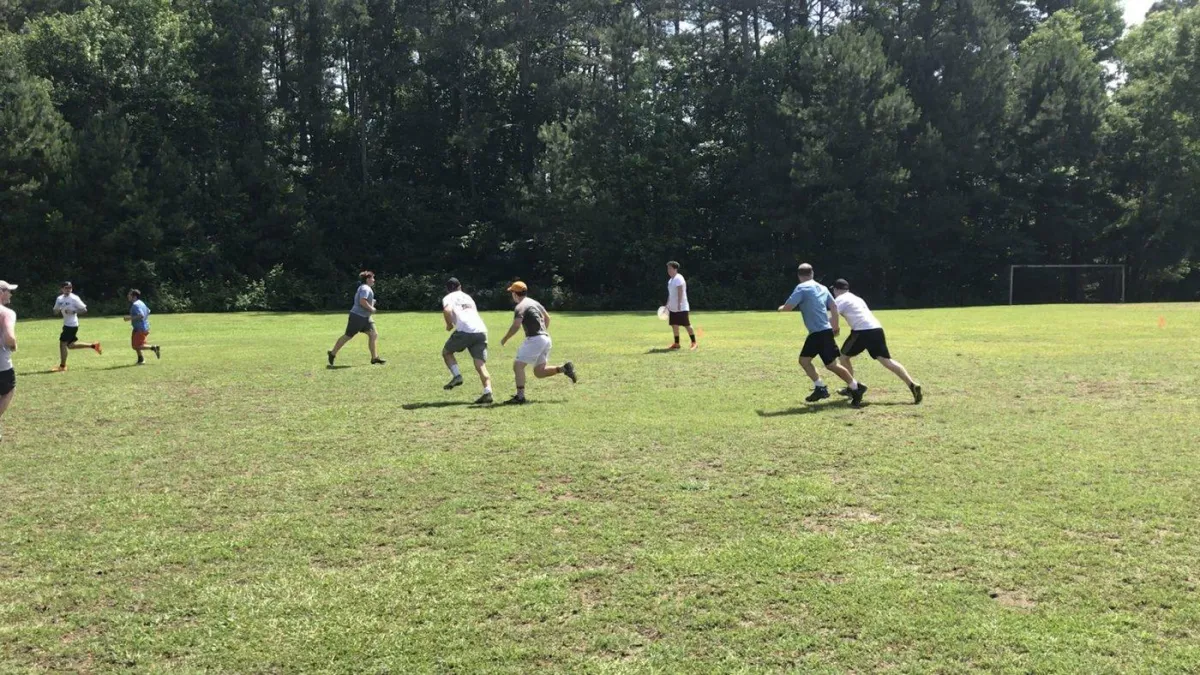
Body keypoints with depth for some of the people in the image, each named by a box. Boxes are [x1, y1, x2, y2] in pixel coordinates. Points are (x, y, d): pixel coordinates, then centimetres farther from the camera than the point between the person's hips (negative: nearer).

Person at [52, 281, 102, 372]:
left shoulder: (74, 298, -11)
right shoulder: (59, 299, 10)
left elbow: (84, 310, -11)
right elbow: (55, 312, 15)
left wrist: (73, 311, -22)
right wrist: (58, 309, -8)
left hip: (72, 325, -8)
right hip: (67, 324, 8)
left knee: (63, 343, -7)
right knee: (70, 345, 14)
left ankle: (62, 366, 2)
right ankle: (93, 345, 25)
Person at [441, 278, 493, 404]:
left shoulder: (448, 298, 12)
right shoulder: (468, 297, 32)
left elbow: (447, 310, -9)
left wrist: (449, 325, 6)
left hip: (464, 331, -5)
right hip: (481, 331, 5)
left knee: (446, 352, 20)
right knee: (481, 365, 1)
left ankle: (457, 376, 1)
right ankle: (488, 392, -15)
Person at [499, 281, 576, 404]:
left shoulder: (521, 307, -9)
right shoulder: (534, 302, 19)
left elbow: (516, 326, -21)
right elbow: (547, 318, 30)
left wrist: (505, 339, -9)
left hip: (535, 339, -9)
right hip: (546, 338, 9)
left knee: (518, 365, -6)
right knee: (539, 372, 12)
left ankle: (520, 396, -12)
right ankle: (564, 368, -3)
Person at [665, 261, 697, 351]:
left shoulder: (679, 278, -13)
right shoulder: (670, 280, 15)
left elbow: (680, 292, -20)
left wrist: (679, 304, -25)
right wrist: (667, 305, 20)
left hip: (681, 308, -9)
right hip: (673, 308, 9)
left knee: (687, 325, -3)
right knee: (674, 325, 7)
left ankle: (694, 343, 4)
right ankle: (676, 344, 14)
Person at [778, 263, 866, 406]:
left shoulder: (802, 288, -9)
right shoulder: (822, 288, 13)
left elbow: (788, 307, -15)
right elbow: (834, 307, 13)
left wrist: (781, 308, 9)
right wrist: (836, 326, 23)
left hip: (820, 332, -9)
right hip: (817, 333, 9)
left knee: (832, 365, -2)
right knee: (804, 360, 12)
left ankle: (856, 388, 4)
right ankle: (820, 388, 10)